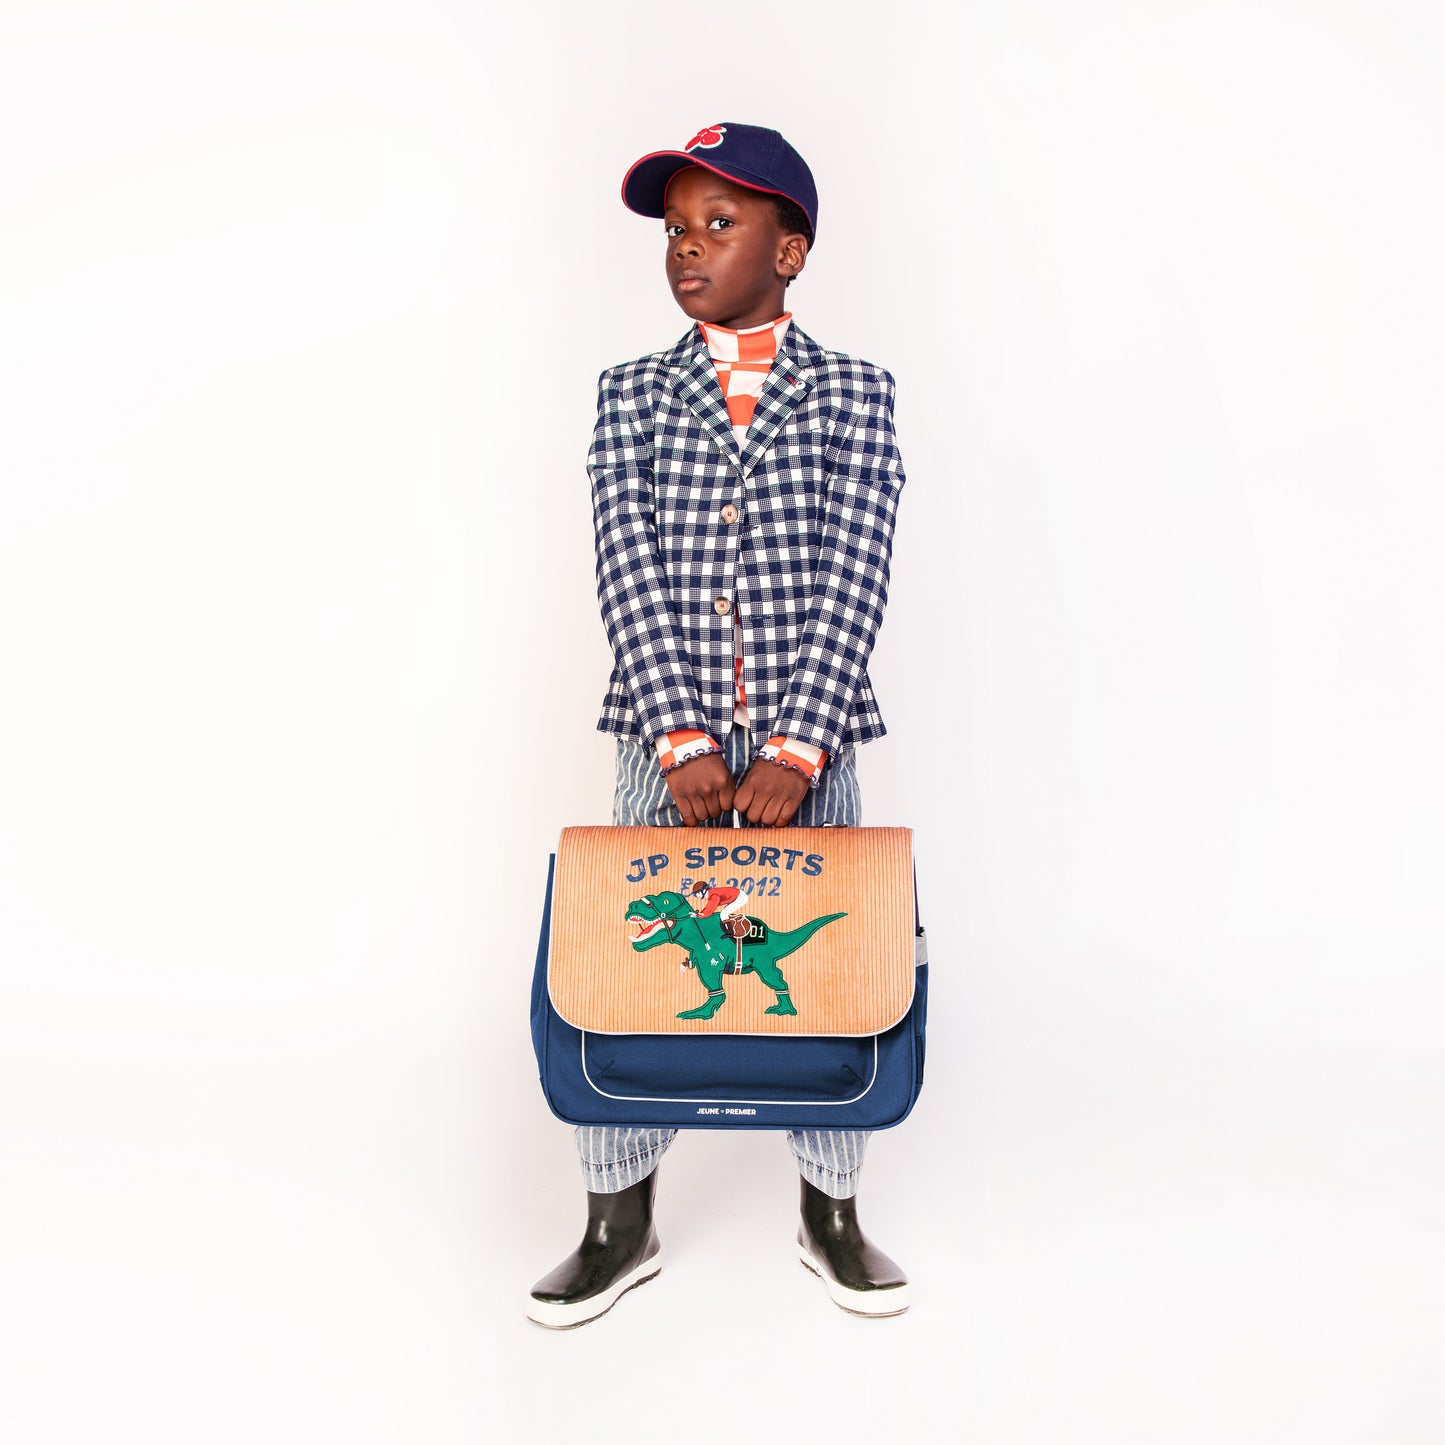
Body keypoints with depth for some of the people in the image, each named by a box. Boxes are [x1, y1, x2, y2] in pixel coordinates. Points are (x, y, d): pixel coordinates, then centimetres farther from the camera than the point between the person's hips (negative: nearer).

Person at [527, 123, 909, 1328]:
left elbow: (852, 581, -9)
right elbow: (632, 573, -6)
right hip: (669, 737, 1)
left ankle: (833, 1217, 30)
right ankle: (621, 1227, 26)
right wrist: (680, 741, -16)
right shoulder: (633, 393, 5)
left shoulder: (854, 392, 1)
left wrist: (794, 751, -18)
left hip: (808, 741, -1)